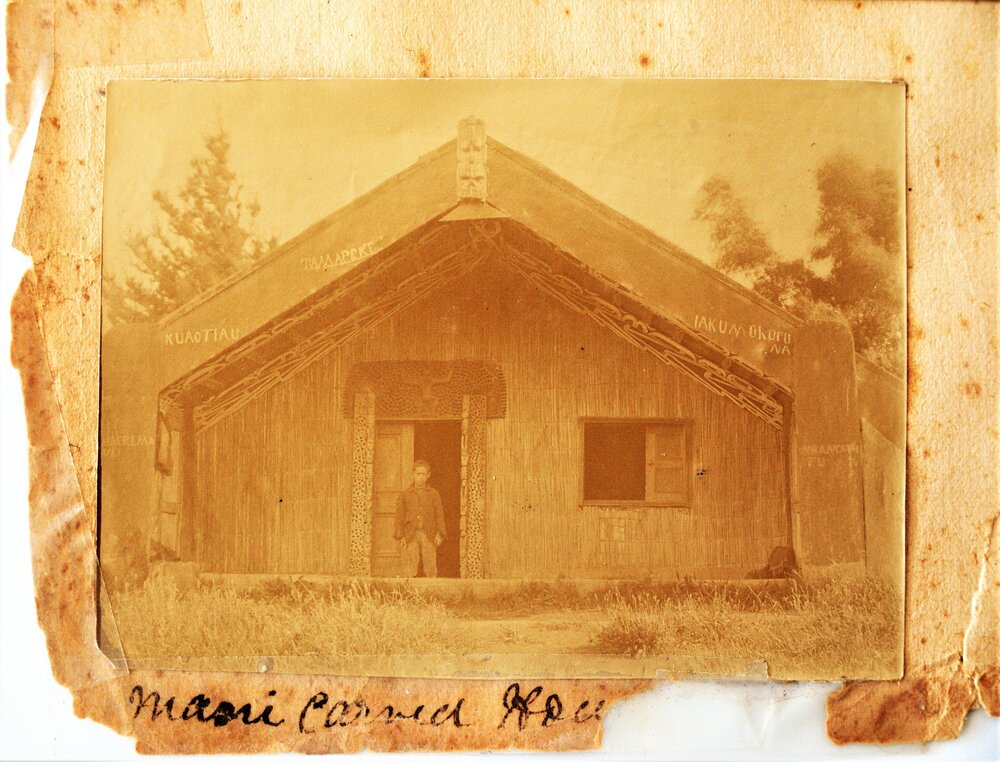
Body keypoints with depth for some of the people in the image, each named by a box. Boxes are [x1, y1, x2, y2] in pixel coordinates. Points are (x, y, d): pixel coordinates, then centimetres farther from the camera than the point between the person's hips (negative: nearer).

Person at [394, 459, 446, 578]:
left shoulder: (433, 493, 10)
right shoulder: (405, 494, 9)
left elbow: (439, 514, 8)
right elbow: (399, 516, 7)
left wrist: (440, 533, -3)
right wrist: (401, 536, -1)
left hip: (428, 535, 0)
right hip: (410, 536, 0)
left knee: (430, 567, -4)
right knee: (409, 568, -5)